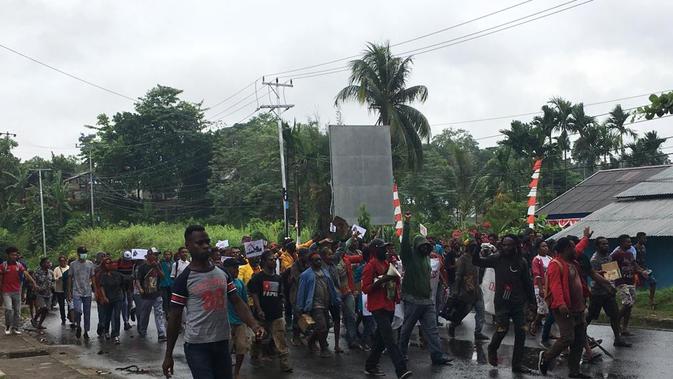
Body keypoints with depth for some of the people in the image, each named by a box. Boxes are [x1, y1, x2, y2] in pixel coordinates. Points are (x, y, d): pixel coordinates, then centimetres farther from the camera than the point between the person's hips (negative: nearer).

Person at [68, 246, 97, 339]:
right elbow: (70, 278, 5)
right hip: (76, 292, -2)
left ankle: (86, 331, 16)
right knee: (78, 311, -17)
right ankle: (78, 326, 8)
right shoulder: (73, 264, 1)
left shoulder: (90, 264, 6)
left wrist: (95, 291, 5)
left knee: (87, 313, 6)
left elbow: (93, 278, 10)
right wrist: (69, 292, 1)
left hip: (87, 293, 2)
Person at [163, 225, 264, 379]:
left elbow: (237, 302, 6)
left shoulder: (222, 273, 7)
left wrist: (253, 324, -13)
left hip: (222, 343, 5)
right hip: (197, 346, -5)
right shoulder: (184, 279, -7)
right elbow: (174, 317, -4)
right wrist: (168, 355, -4)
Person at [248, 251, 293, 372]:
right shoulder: (258, 277, -5)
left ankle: (285, 364, -9)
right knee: (258, 338, 13)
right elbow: (254, 294, -11)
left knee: (281, 340, -6)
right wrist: (259, 310, -18)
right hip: (262, 315, -3)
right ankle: (254, 357, 34)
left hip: (276, 314, 3)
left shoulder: (278, 278, 11)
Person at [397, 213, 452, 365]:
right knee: (407, 328, 7)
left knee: (432, 329, 0)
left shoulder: (427, 257, 15)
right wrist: (407, 223, -27)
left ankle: (437, 355, -1)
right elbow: (405, 242, -21)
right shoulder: (410, 255, -5)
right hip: (413, 300, -6)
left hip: (428, 300, 6)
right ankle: (402, 352, 22)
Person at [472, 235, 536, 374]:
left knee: (521, 332, 3)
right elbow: (478, 262, -8)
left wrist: (532, 300, 7)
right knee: (502, 329, -8)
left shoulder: (521, 262, -2)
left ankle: (517, 364, 16)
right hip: (501, 302, -2)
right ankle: (492, 349, 25)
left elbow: (528, 282, 5)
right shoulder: (497, 258, -5)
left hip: (518, 303, 2)